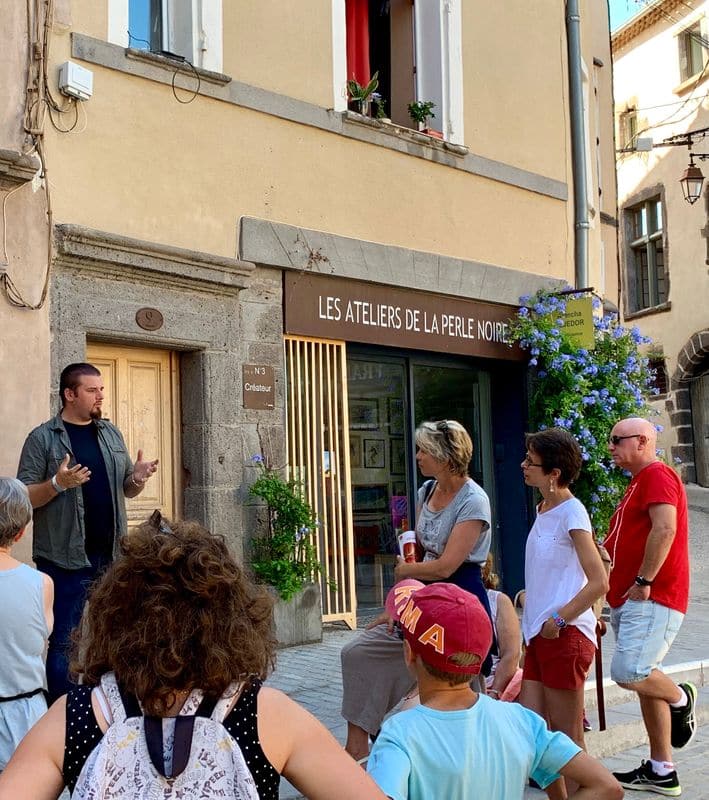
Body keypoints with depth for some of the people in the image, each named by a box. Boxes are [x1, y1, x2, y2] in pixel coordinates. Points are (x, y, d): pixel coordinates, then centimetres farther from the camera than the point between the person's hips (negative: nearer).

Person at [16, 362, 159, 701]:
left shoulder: (111, 434, 11)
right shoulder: (42, 438, -5)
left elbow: (127, 490, 17)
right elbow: (24, 498, -7)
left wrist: (137, 478, -6)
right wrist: (58, 484, -24)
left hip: (111, 556, 5)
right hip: (64, 559, -5)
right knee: (62, 642, 1)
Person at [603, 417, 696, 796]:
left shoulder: (657, 475, -10)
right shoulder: (638, 483, 23)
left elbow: (665, 528, -24)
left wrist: (644, 581, -23)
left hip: (652, 598, -10)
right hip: (630, 600, 10)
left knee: (628, 672, -21)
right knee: (644, 681, 10)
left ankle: (682, 699, 8)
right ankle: (661, 772, 15)